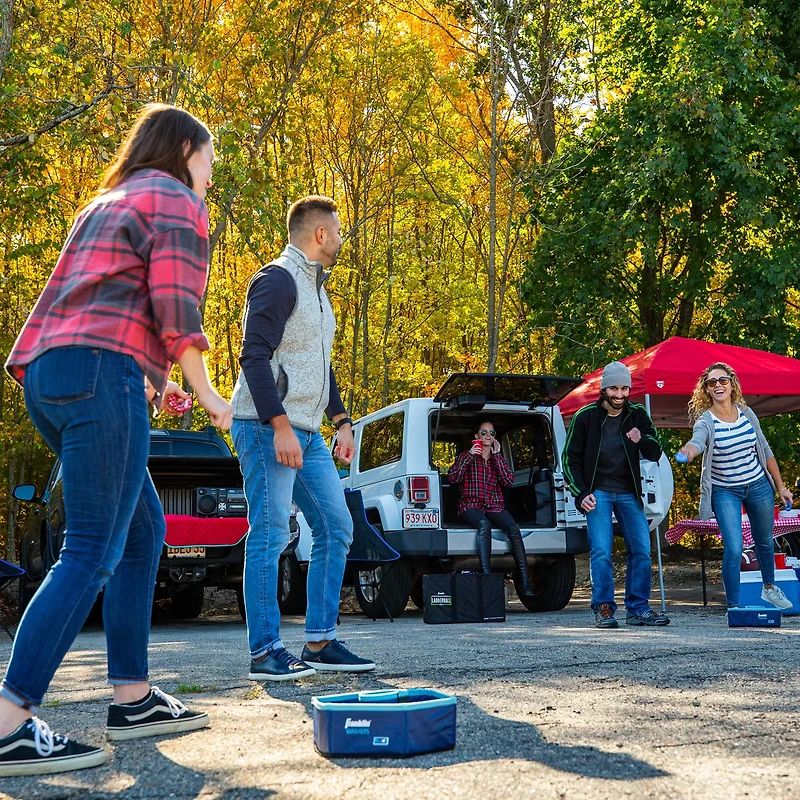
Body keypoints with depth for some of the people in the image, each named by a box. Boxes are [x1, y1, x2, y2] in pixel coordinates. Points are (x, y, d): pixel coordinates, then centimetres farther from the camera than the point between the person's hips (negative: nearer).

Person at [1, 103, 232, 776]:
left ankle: (132, 697, 15)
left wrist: (149, 381, 28)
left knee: (144, 528, 15)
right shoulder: (177, 200, 3)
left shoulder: (108, 202, 31)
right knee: (93, 551, -12)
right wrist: (208, 395, -1)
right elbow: (175, 309, -10)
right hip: (101, 373, -10)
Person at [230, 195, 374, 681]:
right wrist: (281, 427, -24)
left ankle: (320, 643, 14)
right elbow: (254, 357, -19)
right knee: (271, 535, -9)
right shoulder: (278, 280, -9)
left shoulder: (316, 288, 22)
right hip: (269, 428, -10)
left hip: (308, 433, 10)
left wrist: (341, 421, 20)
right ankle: (265, 652, -2)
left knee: (337, 529, 8)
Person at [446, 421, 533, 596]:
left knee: (513, 528, -30)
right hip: (471, 506, -2)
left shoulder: (498, 458, 21)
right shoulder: (466, 456, 15)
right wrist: (469, 456, -8)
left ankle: (524, 581, -36)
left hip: (494, 507, 2)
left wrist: (497, 455, -1)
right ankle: (486, 575, -46)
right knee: (484, 524, -38)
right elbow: (453, 478, -3)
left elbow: (508, 481, 2)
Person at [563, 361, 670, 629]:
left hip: (628, 493, 3)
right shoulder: (586, 416, -4)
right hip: (598, 493, -3)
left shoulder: (637, 415, 3)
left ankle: (638, 609, 8)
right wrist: (581, 494, -8)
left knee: (641, 551, -1)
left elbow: (655, 454, 2)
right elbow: (570, 458, 1)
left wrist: (642, 440, -21)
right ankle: (603, 609, -3)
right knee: (601, 552, -11)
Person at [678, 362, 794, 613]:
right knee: (733, 548, -15)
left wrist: (780, 487, 7)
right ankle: (733, 606, -3)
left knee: (765, 541, 20)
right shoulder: (705, 420, -16)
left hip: (758, 486, 4)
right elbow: (697, 441, -40)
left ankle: (769, 588, 45)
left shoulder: (747, 413, -3)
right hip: (725, 492, -4)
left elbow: (765, 451, 6)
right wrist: (689, 450, -65)